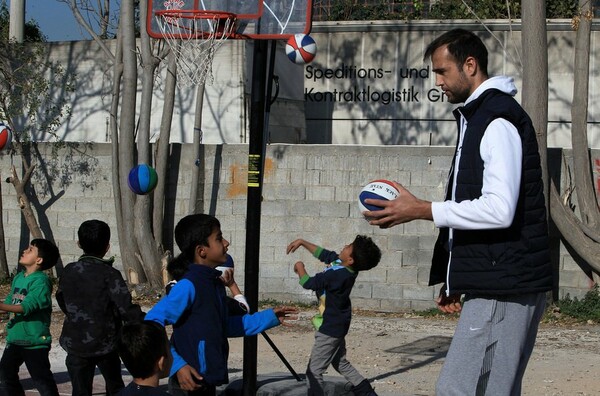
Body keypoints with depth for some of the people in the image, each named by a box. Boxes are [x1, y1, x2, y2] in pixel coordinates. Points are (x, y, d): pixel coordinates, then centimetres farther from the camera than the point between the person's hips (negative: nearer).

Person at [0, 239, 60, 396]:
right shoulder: (18, 278, 9)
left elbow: (26, 307, -27)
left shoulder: (41, 281, -18)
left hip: (35, 339, -9)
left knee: (41, 379, -2)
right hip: (14, 337, 9)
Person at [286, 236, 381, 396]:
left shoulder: (338, 275, -31)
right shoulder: (338, 261, -7)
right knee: (341, 364, 25)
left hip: (330, 328, -10)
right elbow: (322, 253, 12)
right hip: (337, 324, 10)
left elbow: (308, 283, -22)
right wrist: (302, 242, 13)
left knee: (314, 371, -3)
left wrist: (300, 267, -4)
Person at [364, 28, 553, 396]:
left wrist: (421, 210, -18)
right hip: (498, 284, 11)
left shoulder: (498, 120, -13)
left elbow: (499, 210, -23)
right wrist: (455, 280, 23)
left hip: (502, 289, -11)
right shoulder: (477, 117, 20)